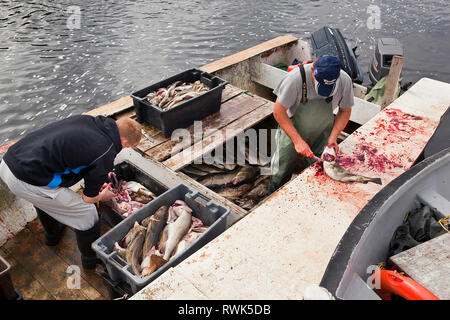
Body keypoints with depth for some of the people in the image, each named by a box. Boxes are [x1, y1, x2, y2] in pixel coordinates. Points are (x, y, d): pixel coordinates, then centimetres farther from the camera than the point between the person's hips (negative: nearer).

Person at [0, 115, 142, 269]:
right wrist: (103, 196, 23)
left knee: (43, 199, 38)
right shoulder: (105, 155, -13)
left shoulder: (86, 119, 7)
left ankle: (52, 234, 64)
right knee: (86, 212, 8)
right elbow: (88, 198, -1)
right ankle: (91, 258, 30)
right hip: (28, 180, -9)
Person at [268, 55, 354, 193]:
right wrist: (297, 140, -26)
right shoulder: (296, 77, -31)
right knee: (280, 174, 10)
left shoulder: (345, 81, -20)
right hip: (292, 132, -2)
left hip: (321, 135, 2)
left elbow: (345, 111, -2)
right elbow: (278, 111, -22)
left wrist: (333, 137, -15)